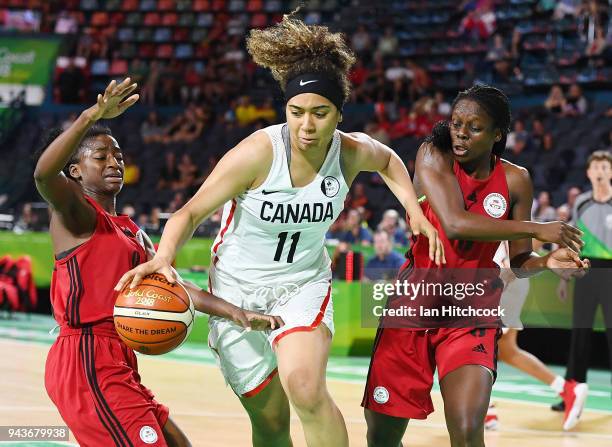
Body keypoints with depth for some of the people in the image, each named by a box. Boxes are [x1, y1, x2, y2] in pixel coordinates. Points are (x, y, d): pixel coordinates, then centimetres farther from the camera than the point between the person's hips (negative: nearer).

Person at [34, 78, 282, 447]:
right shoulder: (77, 213, -5)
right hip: (85, 362, -10)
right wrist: (92, 116, -37)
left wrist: (236, 313, 7)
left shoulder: (132, 232, 22)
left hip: (118, 364, 10)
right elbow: (44, 175, -26)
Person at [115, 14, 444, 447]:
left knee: (305, 388, -29)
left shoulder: (352, 153, -11)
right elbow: (191, 212, -21)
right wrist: (164, 255, -40)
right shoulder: (259, 153, -24)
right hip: (238, 288, -1)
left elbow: (388, 159, 16)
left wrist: (414, 211, 3)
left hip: (304, 284, 1)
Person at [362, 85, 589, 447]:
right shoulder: (434, 156, -8)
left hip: (472, 311, 1)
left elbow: (519, 262, 7)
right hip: (415, 302, -1)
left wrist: (548, 263, -16)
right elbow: (455, 224, -25)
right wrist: (536, 229, -23)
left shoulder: (515, 180, 0)